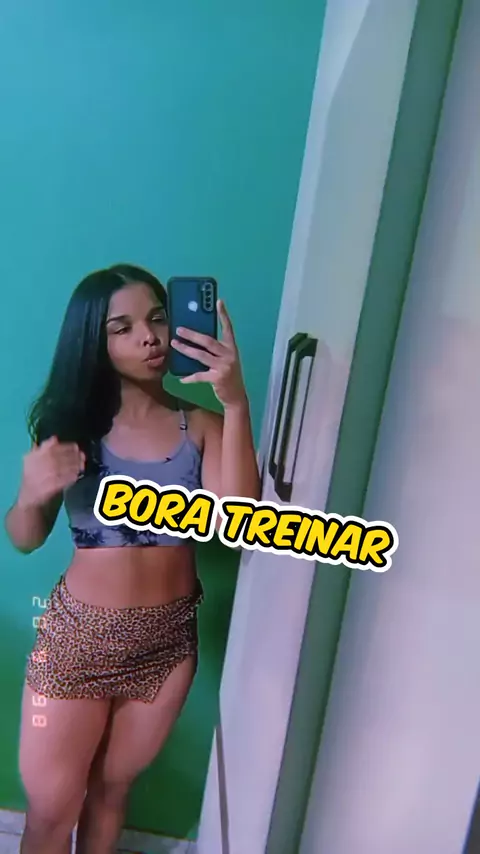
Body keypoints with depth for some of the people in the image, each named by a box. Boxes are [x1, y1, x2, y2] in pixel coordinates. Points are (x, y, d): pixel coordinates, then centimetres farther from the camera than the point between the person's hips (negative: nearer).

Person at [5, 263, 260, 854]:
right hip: (77, 635, -1)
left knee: (110, 788, 22)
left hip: (168, 641, 1)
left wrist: (236, 404, -30)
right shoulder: (71, 421, -8)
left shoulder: (201, 426, -8)